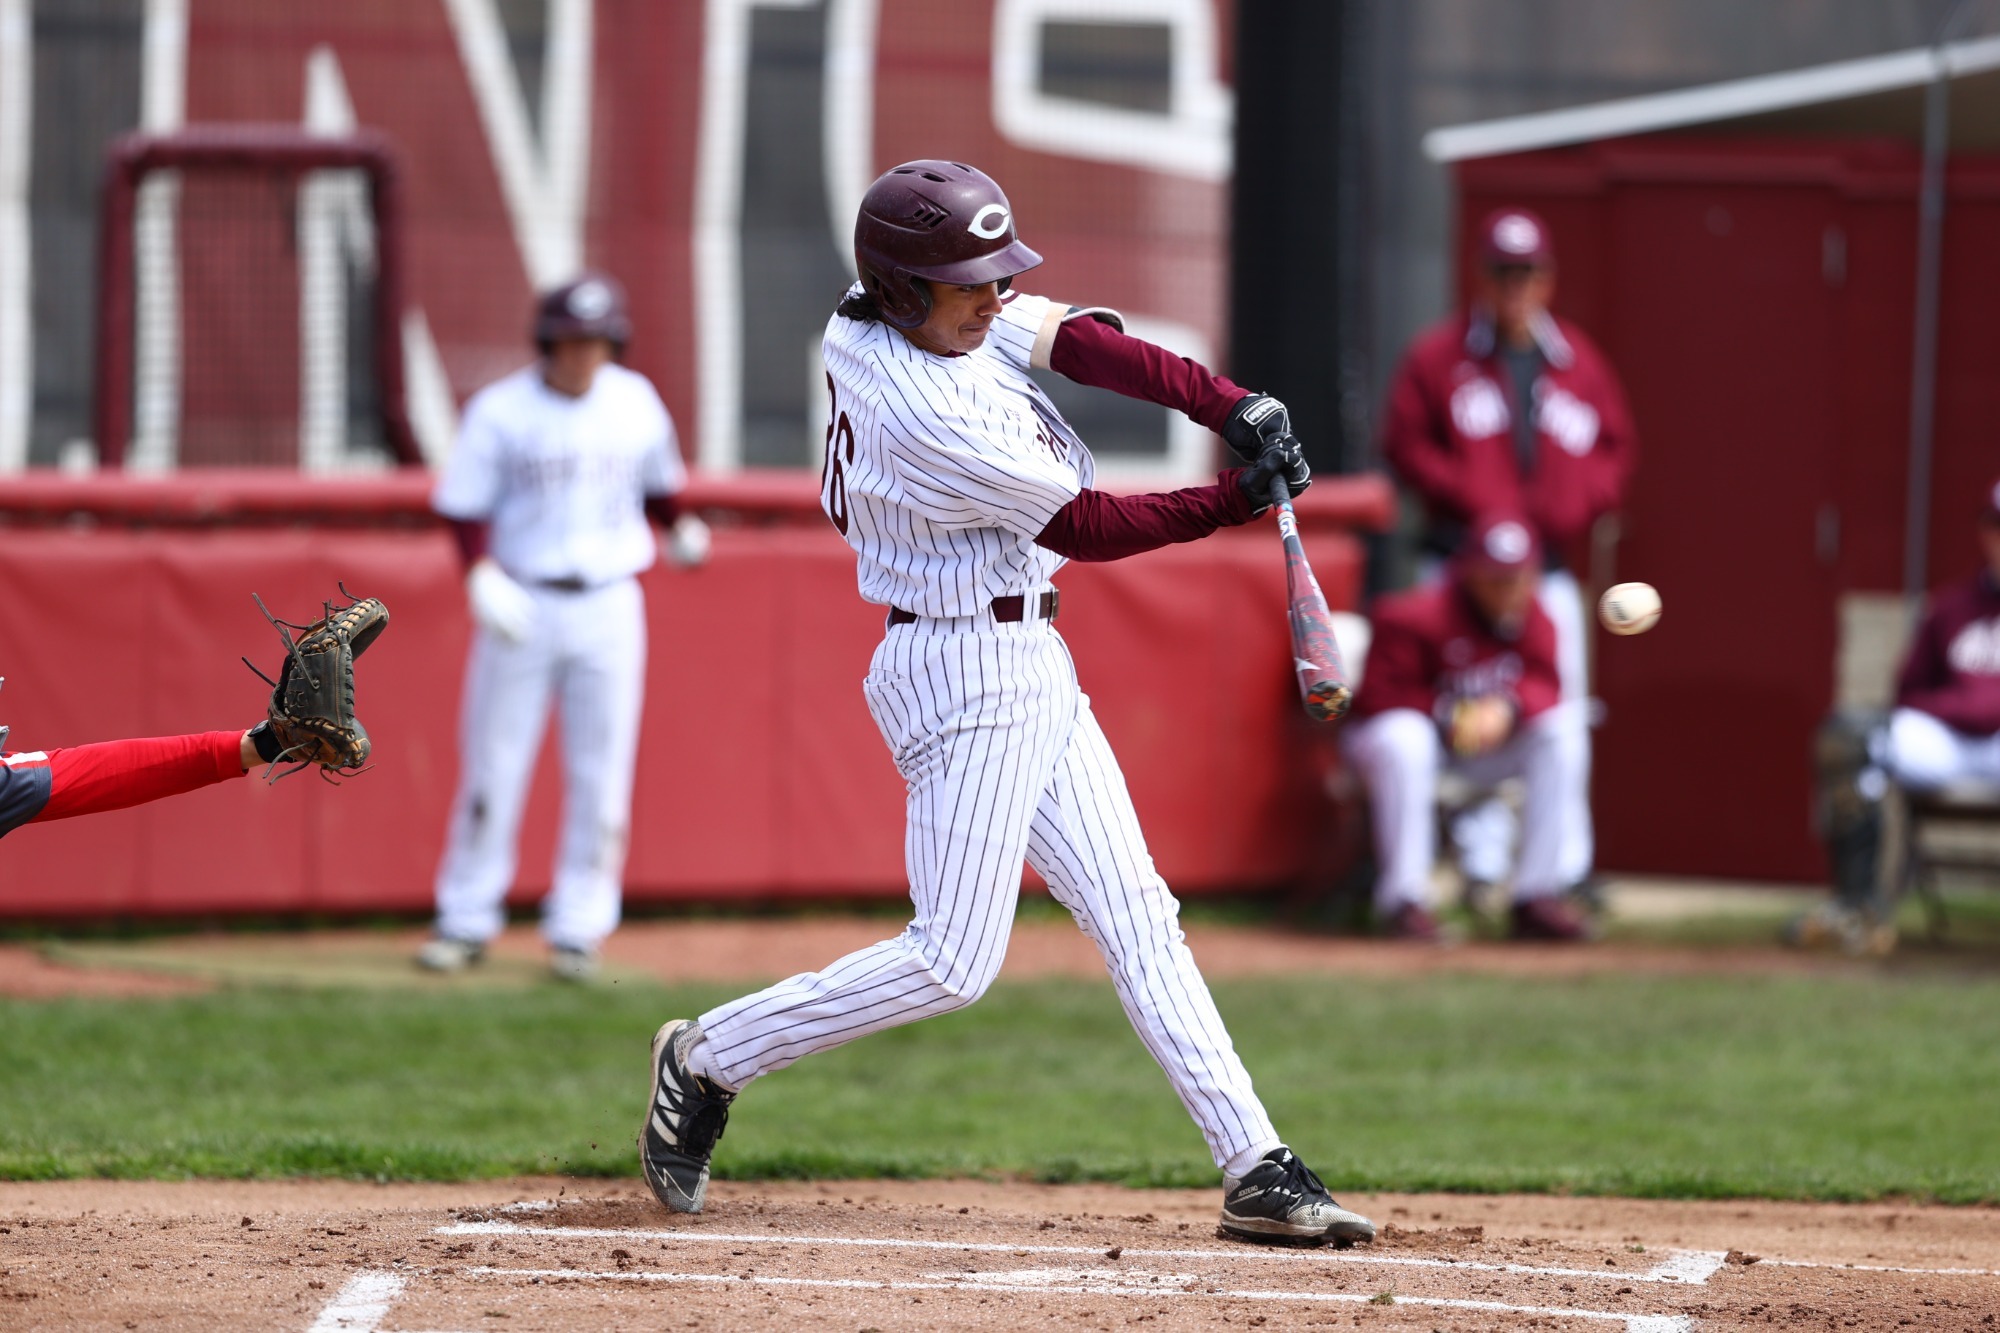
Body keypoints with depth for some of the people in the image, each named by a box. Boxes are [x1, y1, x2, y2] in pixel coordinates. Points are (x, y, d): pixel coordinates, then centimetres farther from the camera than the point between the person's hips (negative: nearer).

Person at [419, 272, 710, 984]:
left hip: (609, 607, 2)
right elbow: (465, 508, -7)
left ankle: (578, 930, 10)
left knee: (601, 774, 2)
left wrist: (680, 527, 5)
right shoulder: (500, 412, -6)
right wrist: (481, 573, -21)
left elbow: (657, 483, 19)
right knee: (492, 766, 1)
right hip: (521, 604, -2)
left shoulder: (637, 403, 3)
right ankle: (467, 921, 11)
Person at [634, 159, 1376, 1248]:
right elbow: (1086, 527, -16)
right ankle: (710, 1059, 9)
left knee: (1134, 914, 6)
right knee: (954, 961, -7)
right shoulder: (931, 422, -26)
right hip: (969, 676, -10)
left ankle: (1256, 1169, 4)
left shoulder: (878, 315, -1)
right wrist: (1234, 503, -9)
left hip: (1029, 667, 10)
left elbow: (1079, 341, -2)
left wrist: (1232, 406, -13)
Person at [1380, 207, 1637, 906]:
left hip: (1551, 566, 3)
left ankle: (1569, 874, 8)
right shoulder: (1439, 356, 2)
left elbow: (1617, 448, 14)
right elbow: (1406, 442, 0)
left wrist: (1579, 501, -6)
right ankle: (1481, 869, -5)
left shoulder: (1578, 362, 10)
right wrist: (1472, 499, -12)